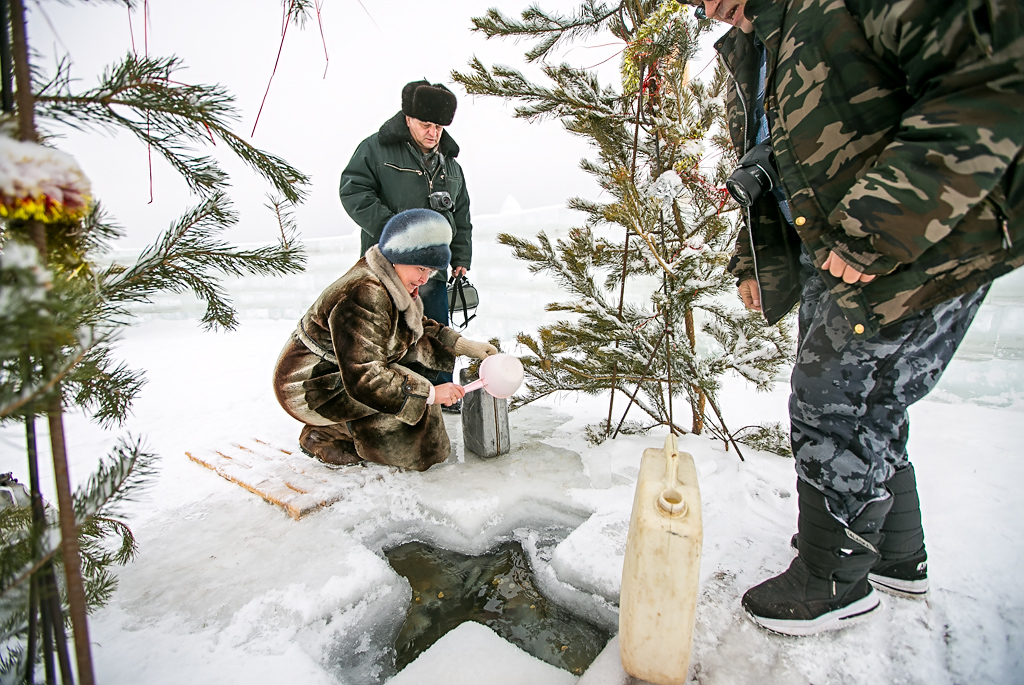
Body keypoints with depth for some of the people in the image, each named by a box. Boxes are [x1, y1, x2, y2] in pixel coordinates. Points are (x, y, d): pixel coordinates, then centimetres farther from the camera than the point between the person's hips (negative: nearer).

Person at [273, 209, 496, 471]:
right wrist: (430, 394, -31)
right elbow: (364, 379, -34)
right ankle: (324, 438, 1)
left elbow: (420, 331, 12)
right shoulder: (363, 297, -31)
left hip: (344, 371, 10)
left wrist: (464, 346, -2)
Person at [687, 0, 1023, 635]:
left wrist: (879, 227, -30)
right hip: (834, 255, 9)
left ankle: (835, 582, 17)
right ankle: (898, 558, 37)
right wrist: (758, 263, 11)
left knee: (836, 410, -5)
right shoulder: (752, 61, 14)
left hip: (927, 246, -9)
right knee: (861, 409, 16)